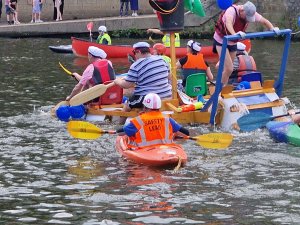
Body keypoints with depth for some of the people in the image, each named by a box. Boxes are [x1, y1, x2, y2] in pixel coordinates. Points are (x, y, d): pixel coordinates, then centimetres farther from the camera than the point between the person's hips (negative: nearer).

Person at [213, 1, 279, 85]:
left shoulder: (251, 13, -14)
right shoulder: (232, 11, -32)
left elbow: (264, 21, -5)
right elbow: (228, 23, -53)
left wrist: (272, 28, -26)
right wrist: (235, 34, -73)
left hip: (233, 43, 6)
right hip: (221, 41, -6)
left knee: (228, 68, 13)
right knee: (229, 68, -15)